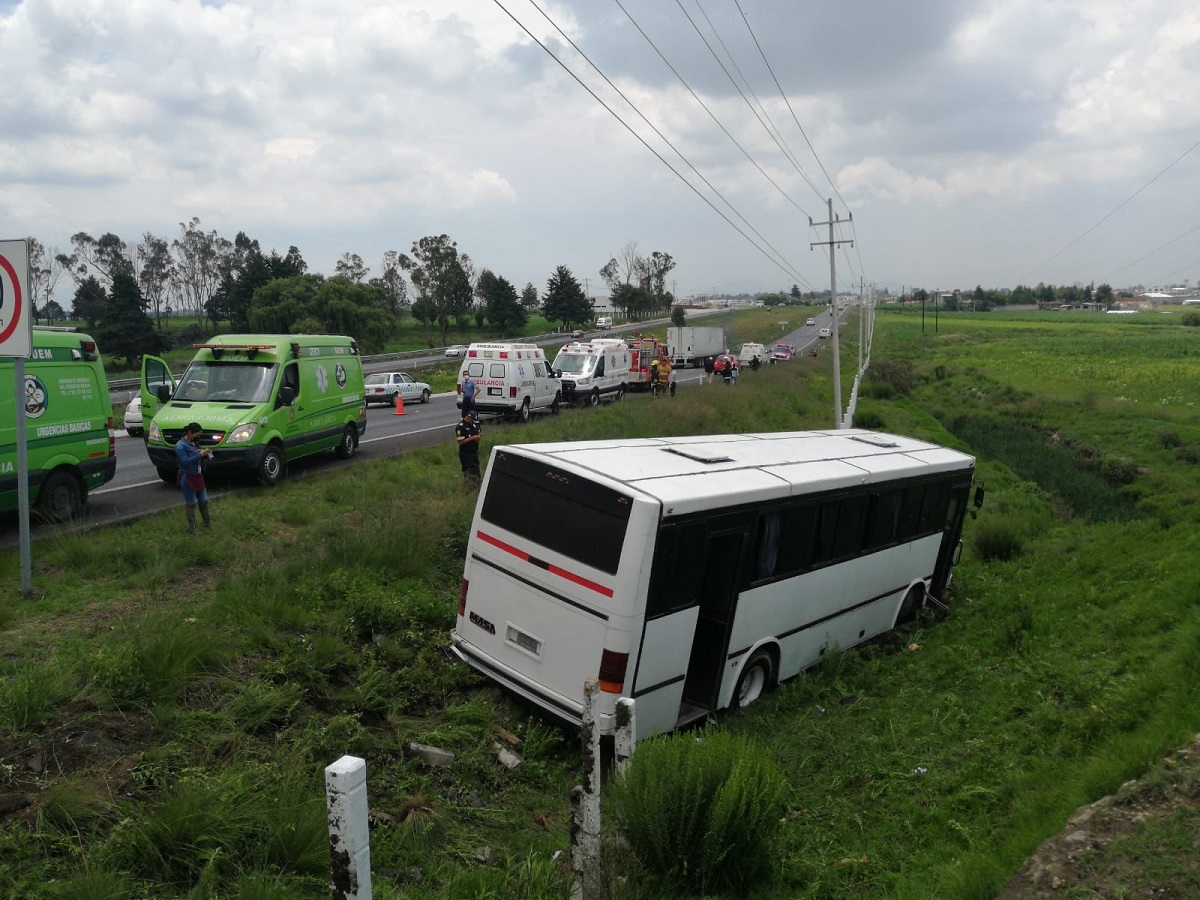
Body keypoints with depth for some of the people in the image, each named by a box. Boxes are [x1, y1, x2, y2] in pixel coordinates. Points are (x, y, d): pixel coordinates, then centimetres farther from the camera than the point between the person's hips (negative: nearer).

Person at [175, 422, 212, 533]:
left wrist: (206, 454, -3)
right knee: (191, 503, 0)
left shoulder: (195, 443, 7)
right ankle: (192, 528, 10)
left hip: (198, 476, 8)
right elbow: (185, 461, -24)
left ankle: (207, 523, 32)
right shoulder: (180, 445, -15)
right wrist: (200, 454, -25)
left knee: (204, 500, 17)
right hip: (187, 478, -8)